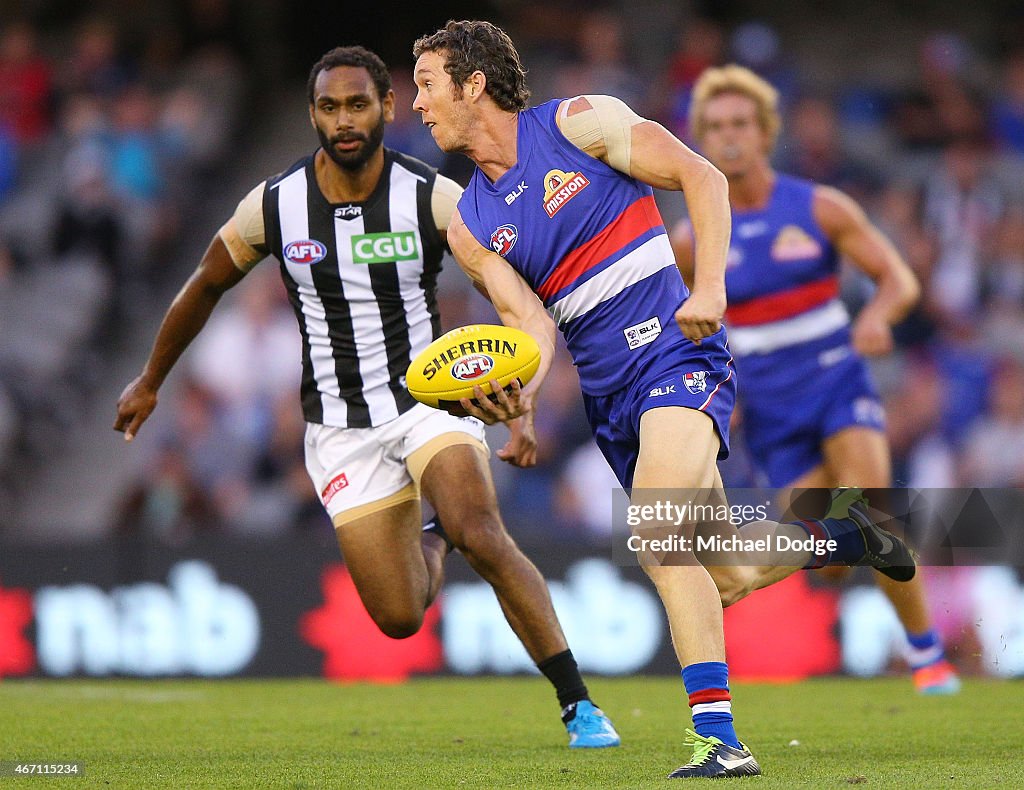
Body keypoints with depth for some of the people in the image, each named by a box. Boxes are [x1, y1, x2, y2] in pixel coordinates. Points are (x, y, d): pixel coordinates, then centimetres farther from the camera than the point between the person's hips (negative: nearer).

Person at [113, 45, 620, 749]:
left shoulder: (435, 198, -12)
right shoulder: (274, 206, -6)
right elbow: (205, 287, 12)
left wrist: (520, 411, -11)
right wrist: (149, 384, 22)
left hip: (431, 398, -2)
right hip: (340, 425, 2)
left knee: (482, 536, -30)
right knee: (399, 620, -3)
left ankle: (578, 705, -21)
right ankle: (427, 549, 35)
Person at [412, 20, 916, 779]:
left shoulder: (577, 122, -4)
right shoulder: (469, 226, 9)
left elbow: (702, 177, -4)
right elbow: (531, 321, 1)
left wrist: (709, 288, -15)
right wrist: (518, 390, -22)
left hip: (677, 354, -6)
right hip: (610, 396, 6)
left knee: (657, 538, -27)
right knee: (728, 576, 6)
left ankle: (719, 739, -27)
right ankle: (839, 530, 35)